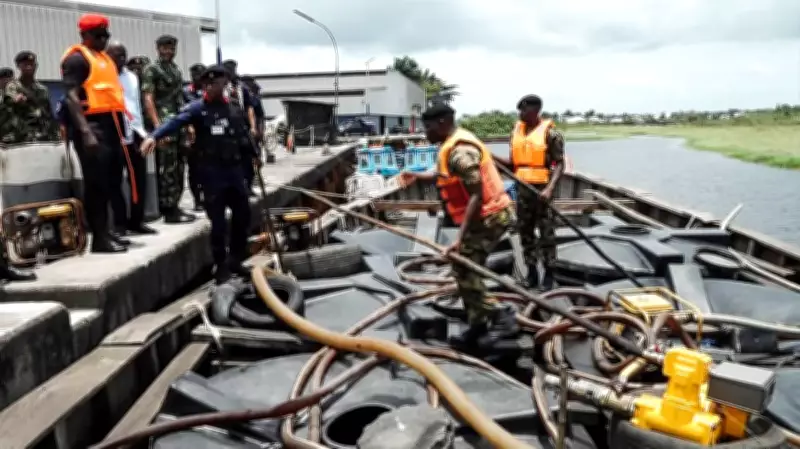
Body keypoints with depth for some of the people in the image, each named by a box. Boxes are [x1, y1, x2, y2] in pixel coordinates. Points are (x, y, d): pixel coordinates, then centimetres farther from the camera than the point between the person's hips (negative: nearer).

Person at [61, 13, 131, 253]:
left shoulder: (104, 57, 20)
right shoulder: (77, 58, -6)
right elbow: (71, 97, -15)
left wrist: (121, 126, 18)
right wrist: (85, 132, -24)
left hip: (110, 124, 9)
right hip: (93, 125, -9)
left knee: (107, 182, 12)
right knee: (95, 183, -7)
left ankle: (105, 230, 21)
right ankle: (99, 237, -3)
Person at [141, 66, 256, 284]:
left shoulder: (233, 109, 11)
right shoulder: (197, 107, -4)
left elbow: (243, 137, 17)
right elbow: (175, 121, -20)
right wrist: (154, 136, -35)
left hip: (234, 168, 5)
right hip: (212, 170, -5)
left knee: (243, 214, 11)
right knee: (218, 220, -2)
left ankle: (235, 260, 28)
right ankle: (221, 266, 13)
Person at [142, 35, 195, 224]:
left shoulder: (176, 69, 20)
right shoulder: (151, 70, -3)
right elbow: (148, 99, -11)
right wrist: (157, 125, -21)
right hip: (165, 124, -8)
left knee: (178, 168, 9)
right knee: (167, 169, -8)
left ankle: (174, 207, 16)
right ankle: (169, 211, -6)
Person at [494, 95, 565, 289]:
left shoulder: (550, 133, -9)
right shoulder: (517, 131, 10)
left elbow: (559, 164, -13)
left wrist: (550, 188, -26)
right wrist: (492, 157, -3)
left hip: (542, 189, -6)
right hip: (522, 188, 6)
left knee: (546, 233, 1)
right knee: (525, 232, 10)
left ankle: (548, 275, 11)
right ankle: (532, 273, 20)